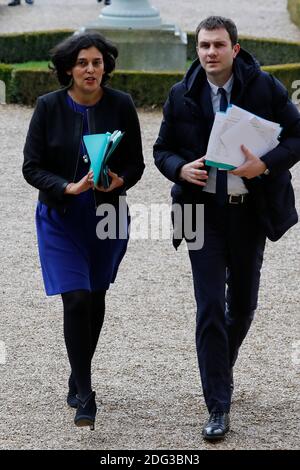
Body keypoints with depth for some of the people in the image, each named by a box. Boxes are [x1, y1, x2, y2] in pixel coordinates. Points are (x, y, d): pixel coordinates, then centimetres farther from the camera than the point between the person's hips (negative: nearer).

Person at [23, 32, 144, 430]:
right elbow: (31, 167, -7)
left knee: (96, 297, 13)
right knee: (76, 300, -12)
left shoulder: (121, 105, -5)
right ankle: (84, 397, -6)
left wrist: (118, 180, -21)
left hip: (107, 214, 3)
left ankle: (78, 379, 33)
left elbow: (136, 163, 1)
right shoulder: (49, 106, -9)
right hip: (61, 216, -2)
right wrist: (69, 187, -23)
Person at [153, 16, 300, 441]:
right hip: (204, 211, -1)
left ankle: (222, 368, 43)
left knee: (243, 304, 15)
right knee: (210, 308, -6)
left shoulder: (265, 87, -5)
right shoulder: (182, 96, -1)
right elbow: (162, 150, 8)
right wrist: (181, 168, -15)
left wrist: (266, 164, -22)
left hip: (249, 210, 1)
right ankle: (218, 408, -3)